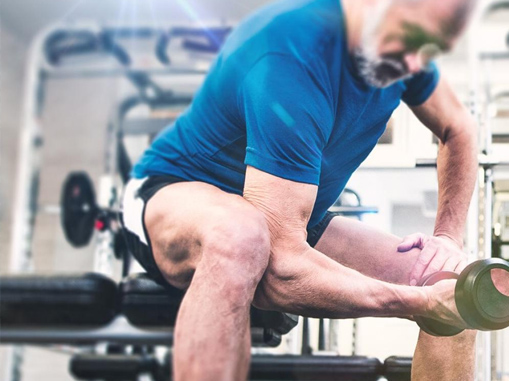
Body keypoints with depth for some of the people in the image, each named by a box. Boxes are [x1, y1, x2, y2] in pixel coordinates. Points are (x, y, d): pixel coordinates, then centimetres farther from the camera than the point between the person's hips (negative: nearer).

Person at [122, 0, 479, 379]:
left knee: (453, 286, -10)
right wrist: (424, 302, -35)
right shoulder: (292, 54, -33)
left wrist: (448, 238, -4)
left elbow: (459, 128, 11)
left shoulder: (403, 41, -9)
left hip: (289, 222, 7)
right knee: (239, 237, -43)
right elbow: (279, 261, -37)